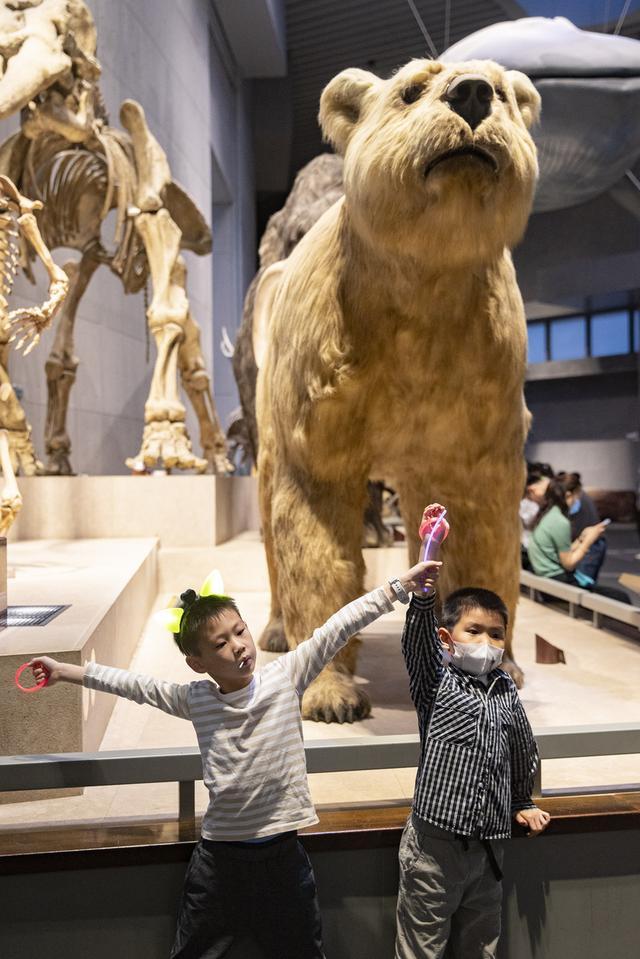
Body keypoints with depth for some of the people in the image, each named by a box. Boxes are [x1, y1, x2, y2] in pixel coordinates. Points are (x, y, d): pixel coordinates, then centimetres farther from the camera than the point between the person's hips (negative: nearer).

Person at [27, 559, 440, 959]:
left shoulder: (286, 676, -11)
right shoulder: (195, 699, -6)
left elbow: (341, 626, -16)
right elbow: (133, 684, 4)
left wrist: (400, 585, -21)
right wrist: (66, 672, 10)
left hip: (283, 854, -1)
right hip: (219, 857, 1)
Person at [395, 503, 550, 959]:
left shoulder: (507, 692, 5)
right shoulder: (436, 682, -8)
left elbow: (522, 753, 20)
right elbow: (419, 631, -25)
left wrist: (523, 804, 28)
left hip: (488, 845, 5)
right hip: (435, 840, -4)